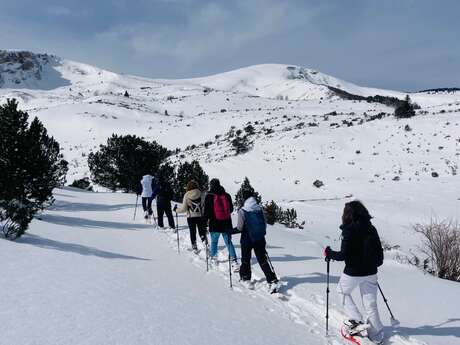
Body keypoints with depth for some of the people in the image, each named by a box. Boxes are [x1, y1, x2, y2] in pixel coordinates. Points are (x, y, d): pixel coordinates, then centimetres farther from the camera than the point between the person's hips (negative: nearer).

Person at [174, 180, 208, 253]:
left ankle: (194, 248, 19)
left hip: (191, 217, -1)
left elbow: (183, 209, -7)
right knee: (202, 232, 12)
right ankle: (206, 244, -3)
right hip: (201, 216, 1)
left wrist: (176, 209, 11)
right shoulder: (202, 194, -7)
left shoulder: (186, 196, -9)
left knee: (192, 233, 13)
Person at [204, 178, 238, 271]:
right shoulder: (226, 195, 1)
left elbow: (207, 210, -9)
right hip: (226, 223, 2)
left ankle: (213, 258, 29)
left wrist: (206, 220, 4)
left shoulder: (209, 196, -9)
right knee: (229, 242, 6)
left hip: (214, 224, -2)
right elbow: (231, 209, 11)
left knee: (214, 242, 17)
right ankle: (233, 261, -3)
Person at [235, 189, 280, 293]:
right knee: (263, 260, 6)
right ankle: (273, 281, -2)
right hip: (260, 239, 4)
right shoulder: (260, 209, -1)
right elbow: (265, 224, 6)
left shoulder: (242, 211, -14)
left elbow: (240, 228, -11)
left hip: (247, 239, -3)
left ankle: (245, 278, 30)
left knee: (245, 260, 17)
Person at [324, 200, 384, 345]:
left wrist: (329, 254, -3)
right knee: (370, 303, 15)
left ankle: (357, 320, 14)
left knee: (343, 291, 23)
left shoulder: (349, 230, -18)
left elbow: (344, 255, -20)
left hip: (353, 272, -5)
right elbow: (379, 252, 6)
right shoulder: (371, 228, 0)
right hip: (370, 273, 5)